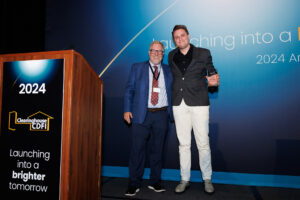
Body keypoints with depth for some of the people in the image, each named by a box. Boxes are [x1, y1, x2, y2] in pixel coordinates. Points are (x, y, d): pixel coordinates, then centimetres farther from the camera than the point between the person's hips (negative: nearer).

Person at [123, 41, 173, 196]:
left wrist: (172, 111, -1)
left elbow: (173, 91, 12)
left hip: (162, 115, 2)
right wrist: (127, 109, -4)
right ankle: (134, 184, 12)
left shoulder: (168, 70, 13)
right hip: (141, 114, -1)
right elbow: (129, 89, 6)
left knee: (157, 149, 8)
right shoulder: (137, 68, 10)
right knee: (138, 149, -1)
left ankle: (155, 181, 22)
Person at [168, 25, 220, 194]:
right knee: (183, 144, 7)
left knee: (203, 143, 0)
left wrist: (212, 80, -10)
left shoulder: (203, 53, 5)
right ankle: (185, 179, 19)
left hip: (198, 103, -2)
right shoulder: (171, 56, 14)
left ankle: (207, 179, 17)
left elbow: (212, 72, 11)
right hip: (179, 104, 3)